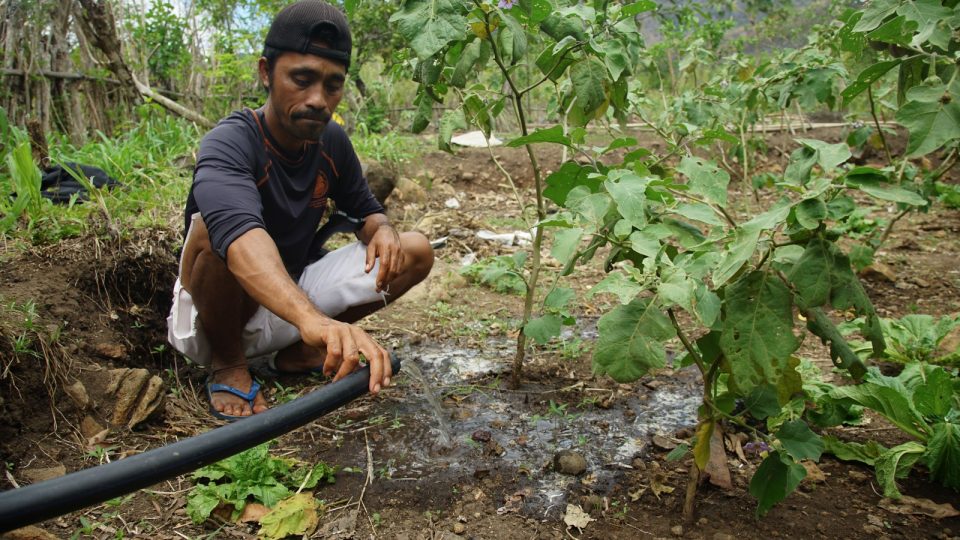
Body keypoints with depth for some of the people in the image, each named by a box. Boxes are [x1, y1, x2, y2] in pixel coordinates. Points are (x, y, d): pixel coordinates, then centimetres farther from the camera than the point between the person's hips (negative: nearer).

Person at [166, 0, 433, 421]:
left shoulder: (332, 142, -4)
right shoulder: (229, 143, -24)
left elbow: (364, 210, 10)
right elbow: (240, 236, -45)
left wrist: (381, 229, -18)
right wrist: (314, 319, -64)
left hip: (293, 297, 6)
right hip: (213, 316, -5)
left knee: (415, 251, -6)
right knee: (213, 226, -36)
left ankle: (294, 354, 3)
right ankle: (227, 363, -8)